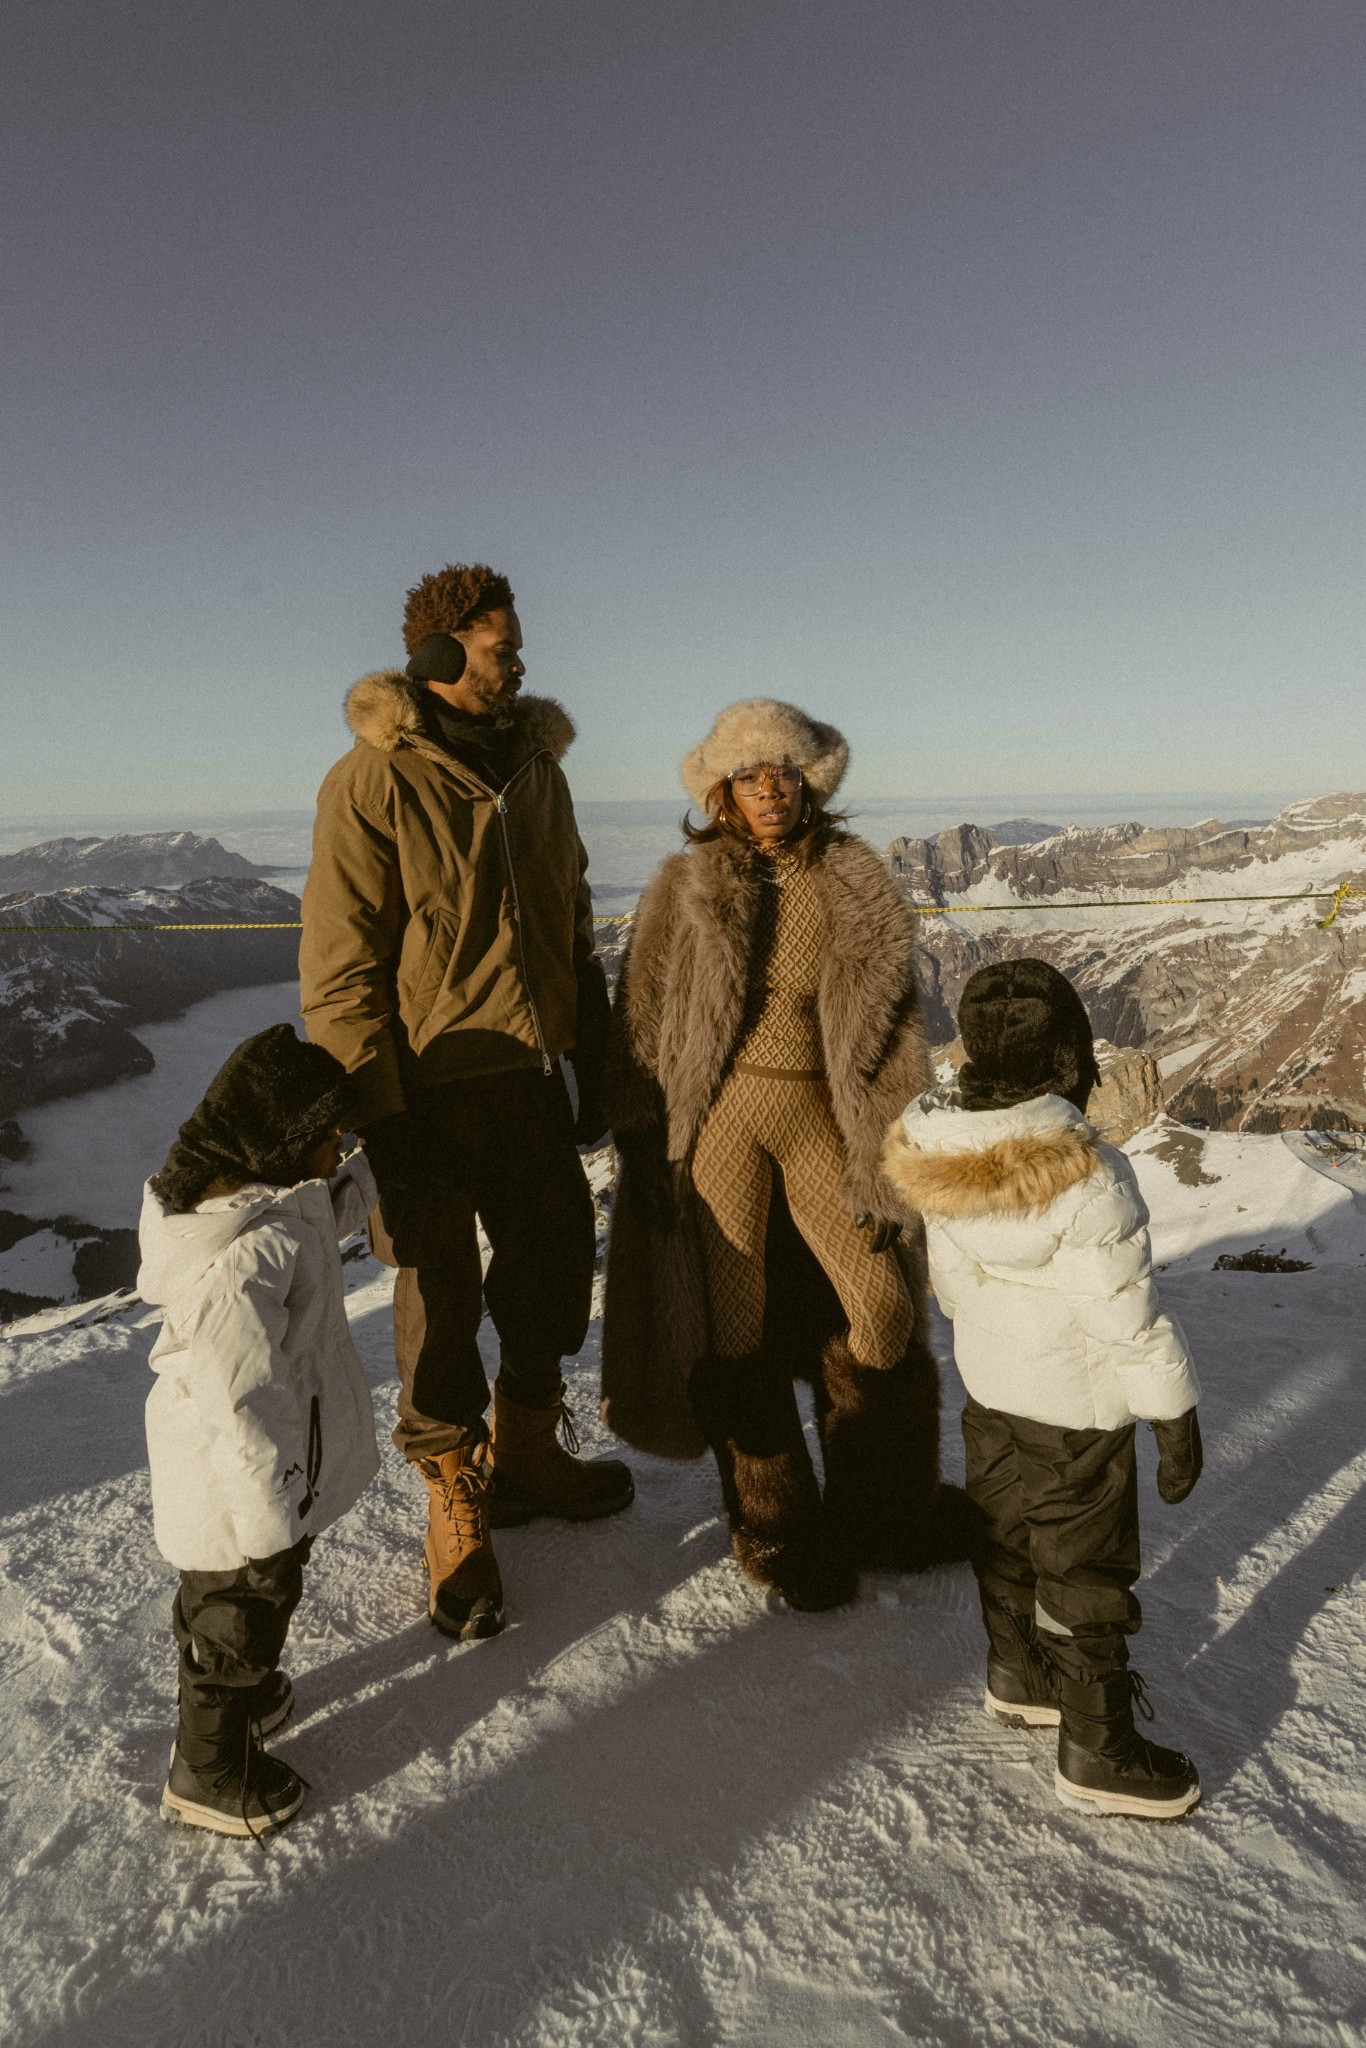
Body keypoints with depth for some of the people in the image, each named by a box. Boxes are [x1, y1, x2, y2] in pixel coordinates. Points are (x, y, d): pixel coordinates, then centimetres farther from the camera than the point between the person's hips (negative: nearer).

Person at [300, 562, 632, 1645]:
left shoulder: (536, 767, 11)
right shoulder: (375, 781, -10)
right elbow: (341, 966, -13)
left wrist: (594, 1061, 16)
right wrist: (379, 1112, -16)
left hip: (528, 1074, 7)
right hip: (430, 1088, -6)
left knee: (557, 1257, 16)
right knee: (442, 1292, 5)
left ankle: (527, 1454, 39)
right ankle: (458, 1509, 24)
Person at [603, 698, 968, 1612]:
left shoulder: (859, 885, 3)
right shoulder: (686, 886, -2)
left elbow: (894, 1023, 7)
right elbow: (644, 1024, 1)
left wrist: (896, 1146, 3)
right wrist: (646, 1150, -1)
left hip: (823, 1117, 2)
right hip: (721, 1119, -2)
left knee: (883, 1304, 0)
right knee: (740, 1329, 5)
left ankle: (884, 1513, 24)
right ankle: (779, 1531, 25)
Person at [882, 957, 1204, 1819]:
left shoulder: (944, 1154, -10)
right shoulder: (1086, 1175, -31)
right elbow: (1131, 1317, -24)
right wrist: (1177, 1417, -11)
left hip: (990, 1390, 7)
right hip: (1078, 1413, -7)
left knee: (1007, 1537, 25)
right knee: (1086, 1576, 11)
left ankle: (1018, 1676, 47)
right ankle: (1099, 1751, 27)